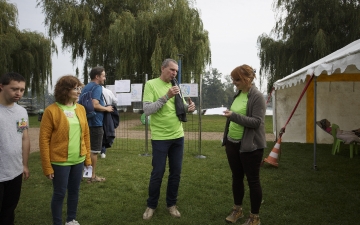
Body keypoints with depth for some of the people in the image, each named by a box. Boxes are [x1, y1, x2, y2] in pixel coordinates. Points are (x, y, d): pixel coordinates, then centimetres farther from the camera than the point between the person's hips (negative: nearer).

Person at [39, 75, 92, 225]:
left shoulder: (81, 109, 5)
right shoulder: (51, 111, -12)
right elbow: (44, 139, -11)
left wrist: (87, 157, 10)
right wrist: (47, 166, -11)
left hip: (78, 160, 5)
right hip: (60, 161, -5)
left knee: (74, 191, 16)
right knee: (59, 194, 6)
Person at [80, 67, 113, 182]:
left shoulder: (86, 87, 14)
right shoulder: (97, 87, -14)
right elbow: (95, 105, -27)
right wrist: (107, 108, -12)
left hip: (87, 122, 9)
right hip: (95, 123, -9)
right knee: (94, 151, 0)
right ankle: (92, 176, 8)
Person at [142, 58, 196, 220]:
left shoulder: (175, 86, 8)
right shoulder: (151, 84, -8)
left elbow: (182, 106, 14)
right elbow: (147, 110, -17)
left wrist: (189, 107, -10)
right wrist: (166, 96, -23)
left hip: (178, 136, 5)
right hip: (160, 137, -5)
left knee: (176, 172, 12)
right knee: (157, 173, 4)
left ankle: (171, 204, 29)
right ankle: (151, 205, 24)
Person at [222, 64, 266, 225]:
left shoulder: (257, 96, -14)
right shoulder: (238, 94, 8)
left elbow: (257, 122, -21)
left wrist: (234, 116, -29)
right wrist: (226, 139, 20)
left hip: (250, 146, -7)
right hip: (233, 143, 7)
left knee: (253, 180, 5)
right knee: (236, 177, 17)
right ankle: (237, 209, 34)